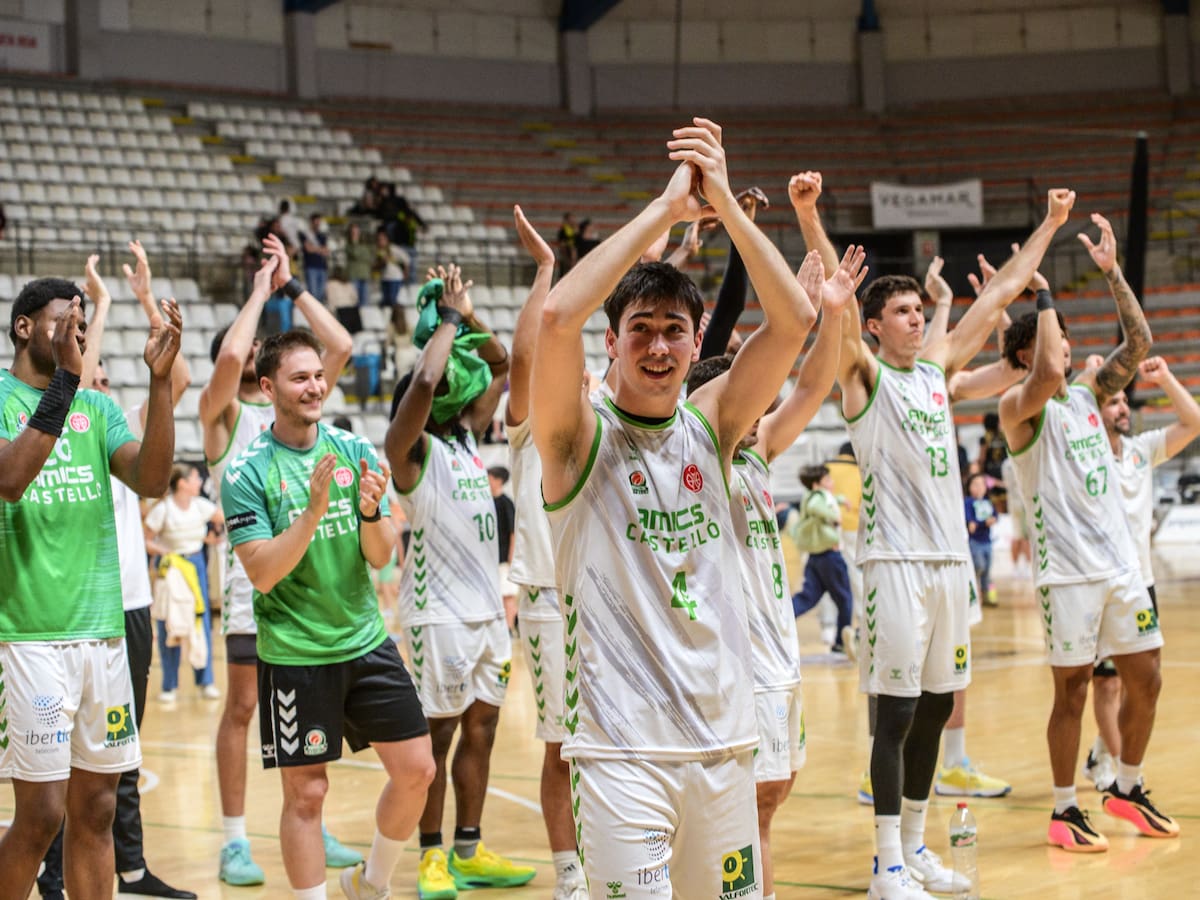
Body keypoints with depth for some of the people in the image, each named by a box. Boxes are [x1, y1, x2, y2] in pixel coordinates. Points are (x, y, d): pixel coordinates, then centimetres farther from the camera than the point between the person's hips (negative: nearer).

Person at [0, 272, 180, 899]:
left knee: (95, 811, 8)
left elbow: (151, 480, -2)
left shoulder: (97, 408, 12)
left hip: (103, 629, 6)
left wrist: (159, 379, -11)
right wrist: (66, 379, -24)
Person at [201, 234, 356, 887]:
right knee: (242, 708, -2)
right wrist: (260, 291, -9)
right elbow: (230, 355, -21)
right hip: (253, 573, -5)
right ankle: (235, 842, 3)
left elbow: (341, 346, 5)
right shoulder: (222, 411, -1)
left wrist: (292, 287, 3)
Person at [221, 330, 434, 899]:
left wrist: (369, 511, -19)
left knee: (416, 770, 4)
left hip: (366, 641, 4)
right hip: (294, 654, -4)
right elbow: (262, 573, -15)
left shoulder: (354, 451, 3)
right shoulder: (247, 472, -8)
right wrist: (314, 510, -25)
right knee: (306, 792, 1)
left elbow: (380, 557, 2)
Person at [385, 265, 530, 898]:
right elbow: (423, 382, -31)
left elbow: (503, 366, 20)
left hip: (487, 608, 8)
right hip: (439, 613, -8)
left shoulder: (468, 439, 11)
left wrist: (471, 318, 5)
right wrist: (449, 319, -18)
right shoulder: (411, 450, -11)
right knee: (438, 735, 0)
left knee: (480, 730, 11)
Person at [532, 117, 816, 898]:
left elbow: (795, 321, -3)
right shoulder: (580, 436, -4)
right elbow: (558, 316, -22)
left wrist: (725, 202, -12)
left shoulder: (711, 422, 8)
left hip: (724, 737, 5)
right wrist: (668, 206, -18)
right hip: (621, 746, -5)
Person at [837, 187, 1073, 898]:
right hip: (895, 561, -7)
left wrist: (1051, 224, 24)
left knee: (936, 707, 12)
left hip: (951, 557, 7)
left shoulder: (939, 367, 14)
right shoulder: (865, 375, -3)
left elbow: (1003, 292, 20)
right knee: (897, 712, -6)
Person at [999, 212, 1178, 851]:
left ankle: (1125, 790, 27)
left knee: (1145, 679, 10)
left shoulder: (1088, 392, 13)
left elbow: (1138, 342, 7)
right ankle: (1065, 812, 9)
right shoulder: (1018, 407, -8)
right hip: (1067, 568, -7)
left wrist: (1111, 271, 1)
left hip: (1121, 560, 7)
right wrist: (1042, 294, -18)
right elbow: (1049, 375, -29)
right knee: (1072, 689, -2)